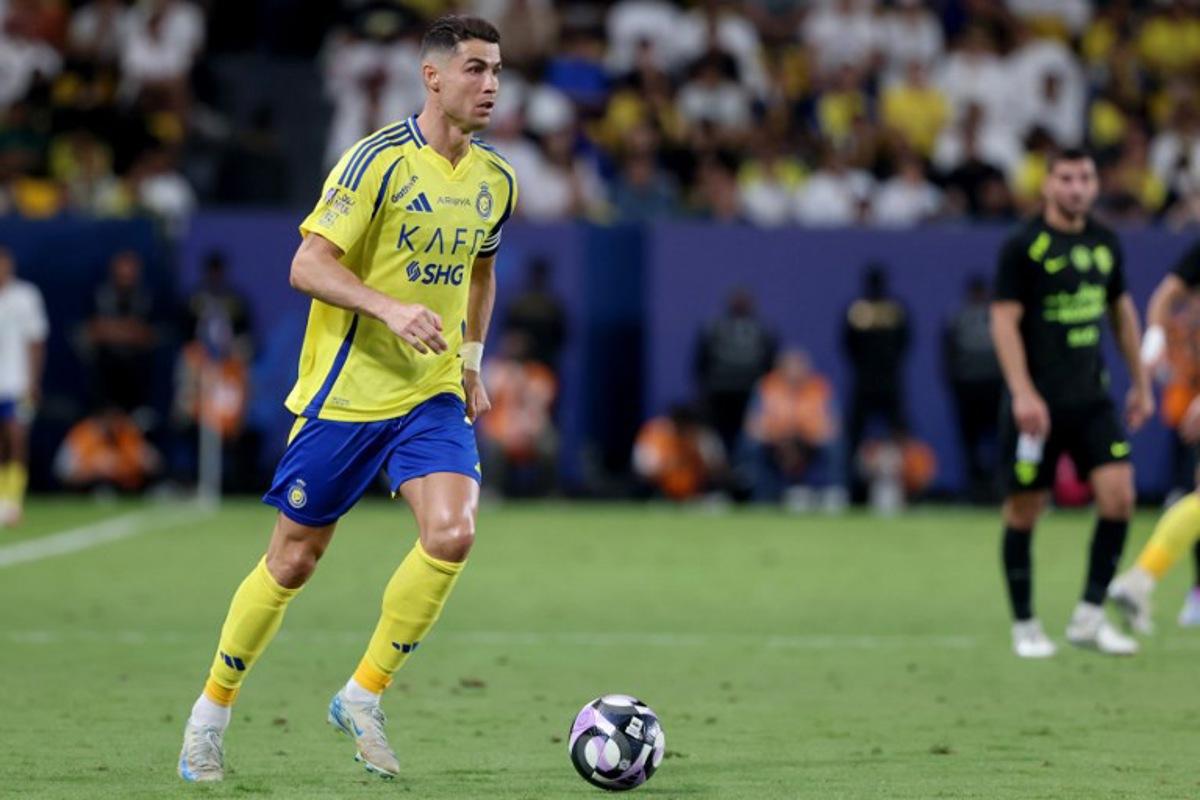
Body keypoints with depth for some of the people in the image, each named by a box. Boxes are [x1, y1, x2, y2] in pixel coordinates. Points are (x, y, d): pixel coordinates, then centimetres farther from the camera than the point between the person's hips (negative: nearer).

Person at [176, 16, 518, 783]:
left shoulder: (495, 180, 6)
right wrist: (390, 309, -30)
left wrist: (472, 359, 17)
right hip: (345, 393, -5)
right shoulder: (380, 160, -14)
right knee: (293, 560, 4)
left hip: (433, 395, 5)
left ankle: (364, 695, -1)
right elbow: (308, 265, -17)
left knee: (452, 533, -18)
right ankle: (213, 707, 24)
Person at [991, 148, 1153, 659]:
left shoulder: (1104, 243, 9)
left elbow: (1121, 311, 21)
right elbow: (1004, 319, -11)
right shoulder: (1023, 246, -8)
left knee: (1119, 496, -9)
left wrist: (1140, 382, 21)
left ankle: (1089, 617, 1)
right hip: (1038, 403, -5)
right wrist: (1022, 393, -20)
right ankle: (1024, 626, 14)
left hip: (1092, 399, 5)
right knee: (1024, 511, 1)